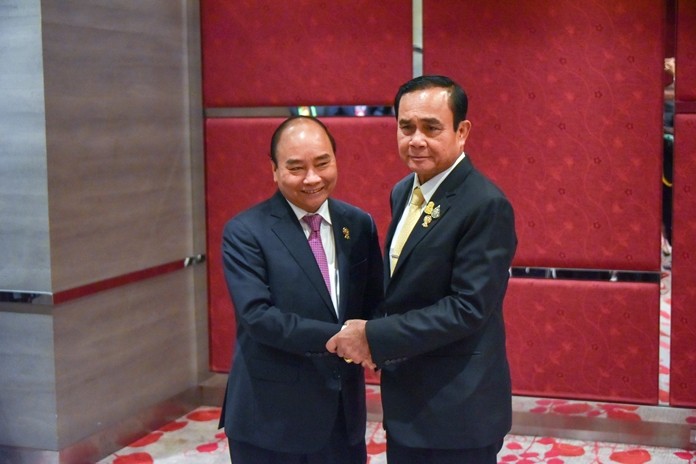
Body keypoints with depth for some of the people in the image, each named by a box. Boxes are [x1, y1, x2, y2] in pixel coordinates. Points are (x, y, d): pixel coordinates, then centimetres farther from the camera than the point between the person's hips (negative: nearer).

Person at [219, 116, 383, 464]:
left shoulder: (359, 225, 5)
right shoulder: (245, 232, -9)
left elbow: (374, 303, 9)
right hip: (271, 415, -4)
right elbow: (257, 315, -18)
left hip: (344, 411, 4)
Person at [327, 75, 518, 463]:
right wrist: (366, 334, -4)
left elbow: (468, 307, -23)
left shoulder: (486, 205, -19)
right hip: (406, 402, 8)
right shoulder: (403, 192, 8)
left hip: (457, 410, -8)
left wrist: (375, 336, -20)